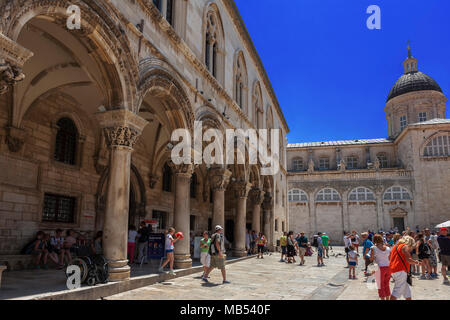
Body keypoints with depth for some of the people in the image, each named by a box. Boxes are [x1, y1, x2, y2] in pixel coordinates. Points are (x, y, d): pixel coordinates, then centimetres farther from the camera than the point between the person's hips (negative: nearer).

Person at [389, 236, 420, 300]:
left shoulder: (396, 246, 21)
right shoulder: (405, 247, -4)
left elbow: (390, 258, 26)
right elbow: (408, 259, -17)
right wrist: (416, 262, 0)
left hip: (393, 271, 9)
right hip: (400, 271, -9)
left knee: (407, 291, 19)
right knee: (397, 291, -10)